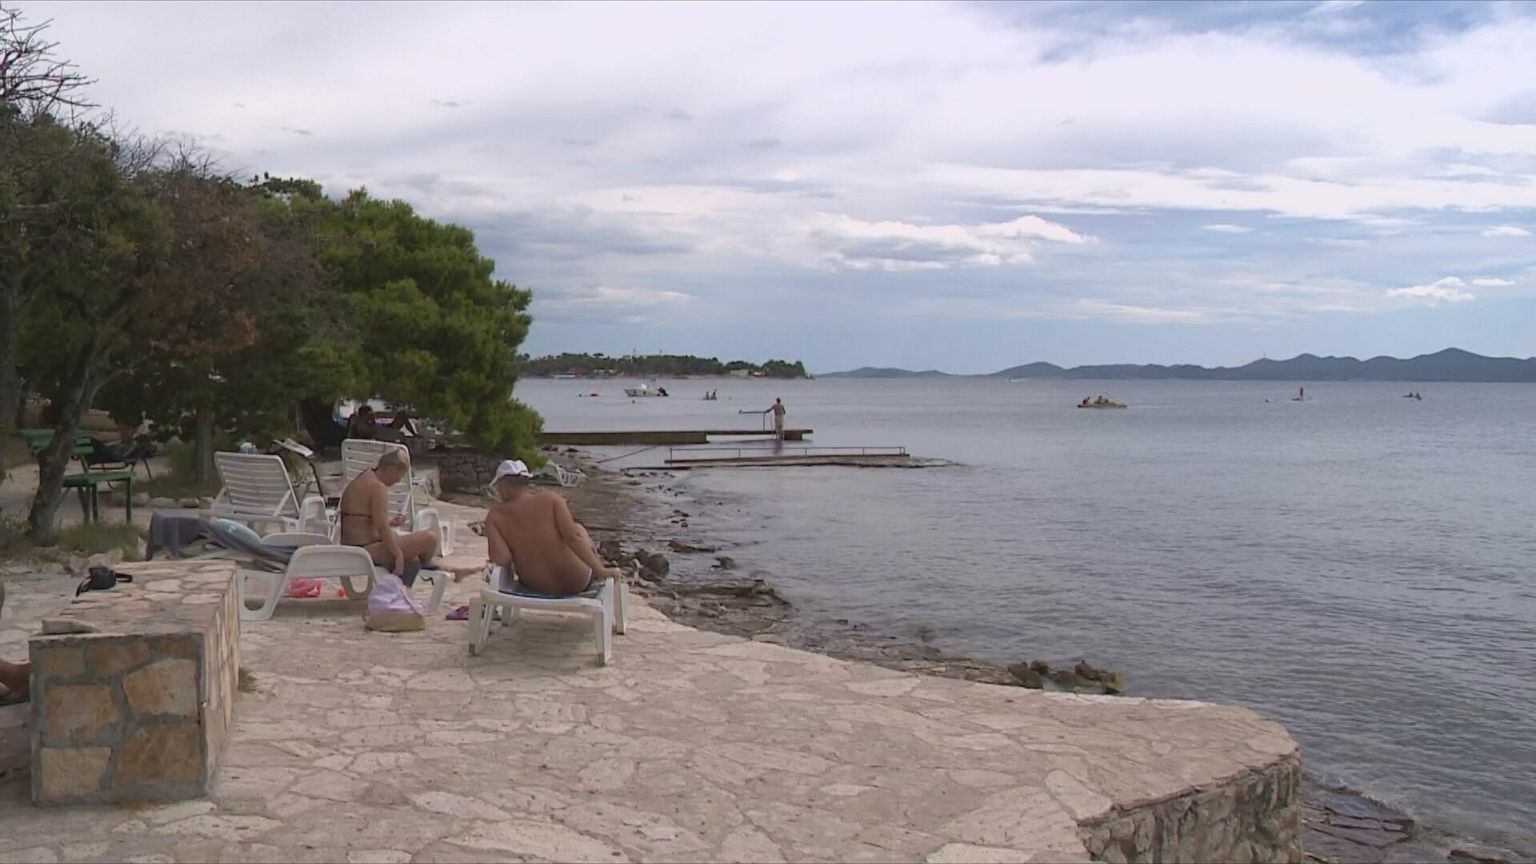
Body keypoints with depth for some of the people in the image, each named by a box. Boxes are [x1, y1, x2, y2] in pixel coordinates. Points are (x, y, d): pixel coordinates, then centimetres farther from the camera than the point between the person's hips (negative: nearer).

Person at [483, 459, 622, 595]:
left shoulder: (495, 517, -10)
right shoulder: (551, 499, -13)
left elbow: (500, 559, -23)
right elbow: (572, 537, -22)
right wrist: (601, 570, -19)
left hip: (538, 588, 2)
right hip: (578, 582, -2)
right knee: (577, 528, 31)